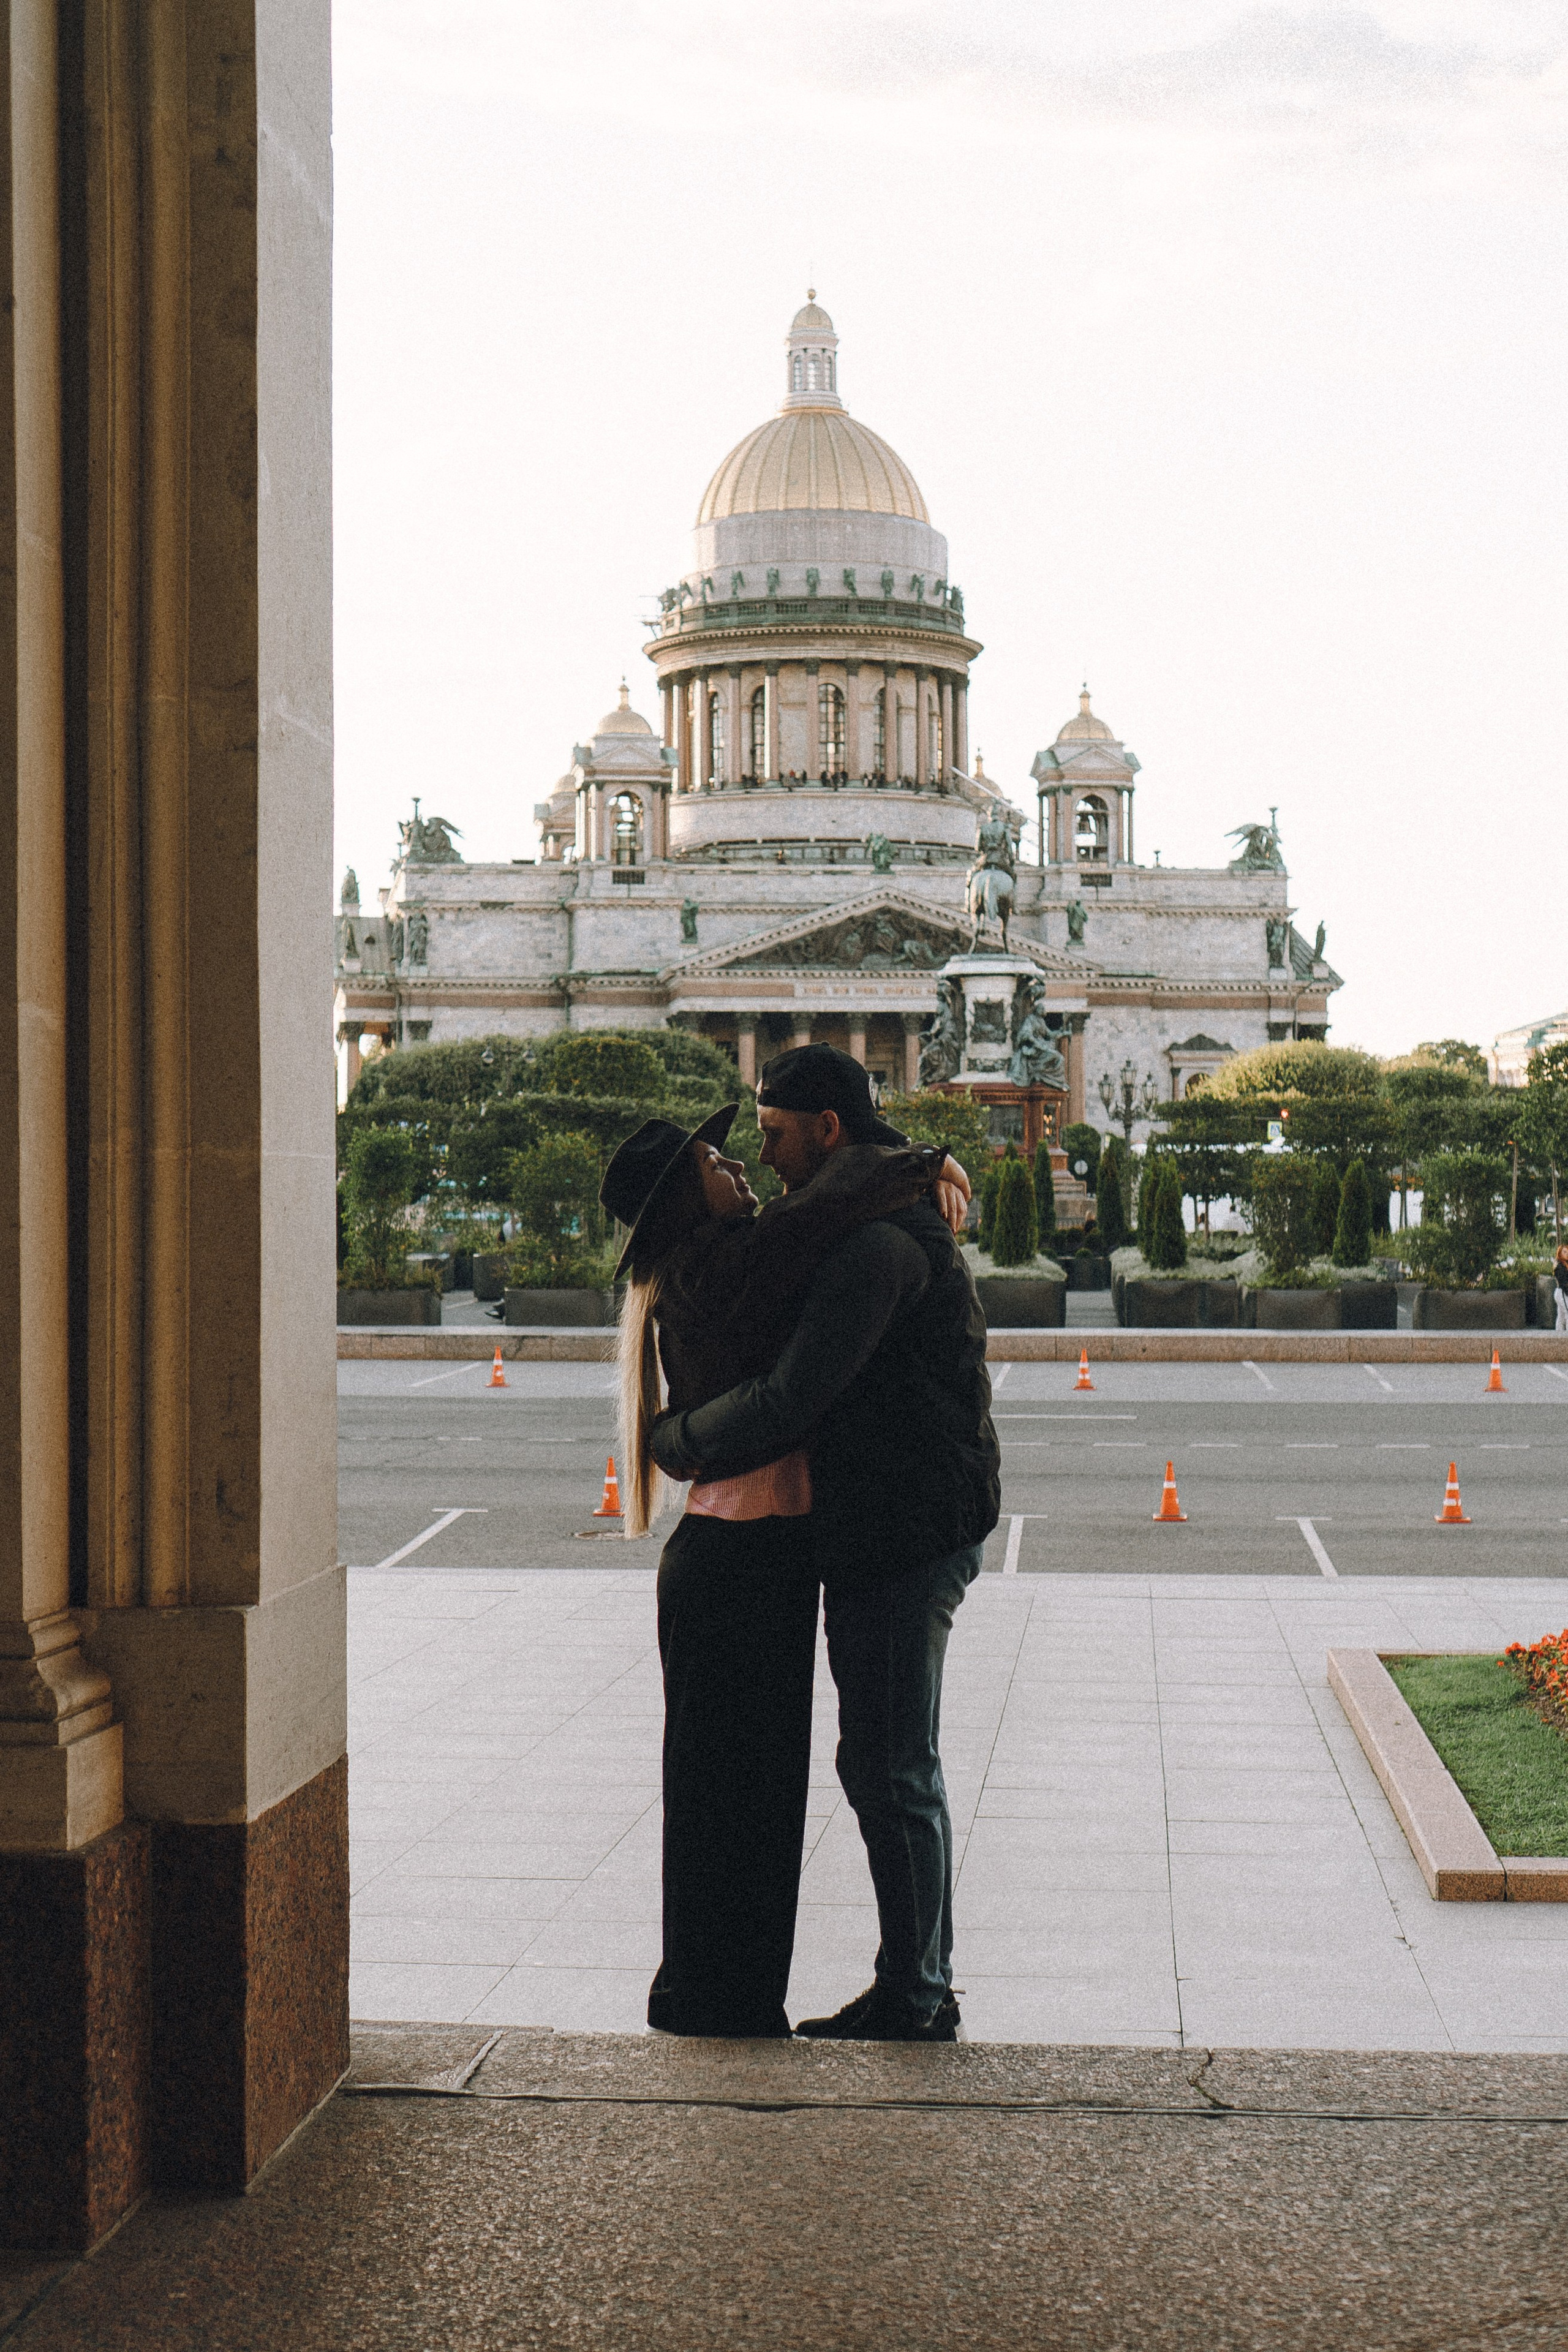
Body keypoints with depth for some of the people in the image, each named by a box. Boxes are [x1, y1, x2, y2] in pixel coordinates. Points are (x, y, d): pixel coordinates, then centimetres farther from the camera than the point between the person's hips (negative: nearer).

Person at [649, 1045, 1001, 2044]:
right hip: (881, 1533, 11)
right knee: (881, 1765, 14)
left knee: (894, 1770, -4)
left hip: (907, 1534, -11)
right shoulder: (868, 1226, 17)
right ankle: (918, 1987, 23)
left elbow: (791, 1399, -23)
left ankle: (915, 2000, 4)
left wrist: (677, 1440, -8)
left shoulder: (880, 1241, -19)